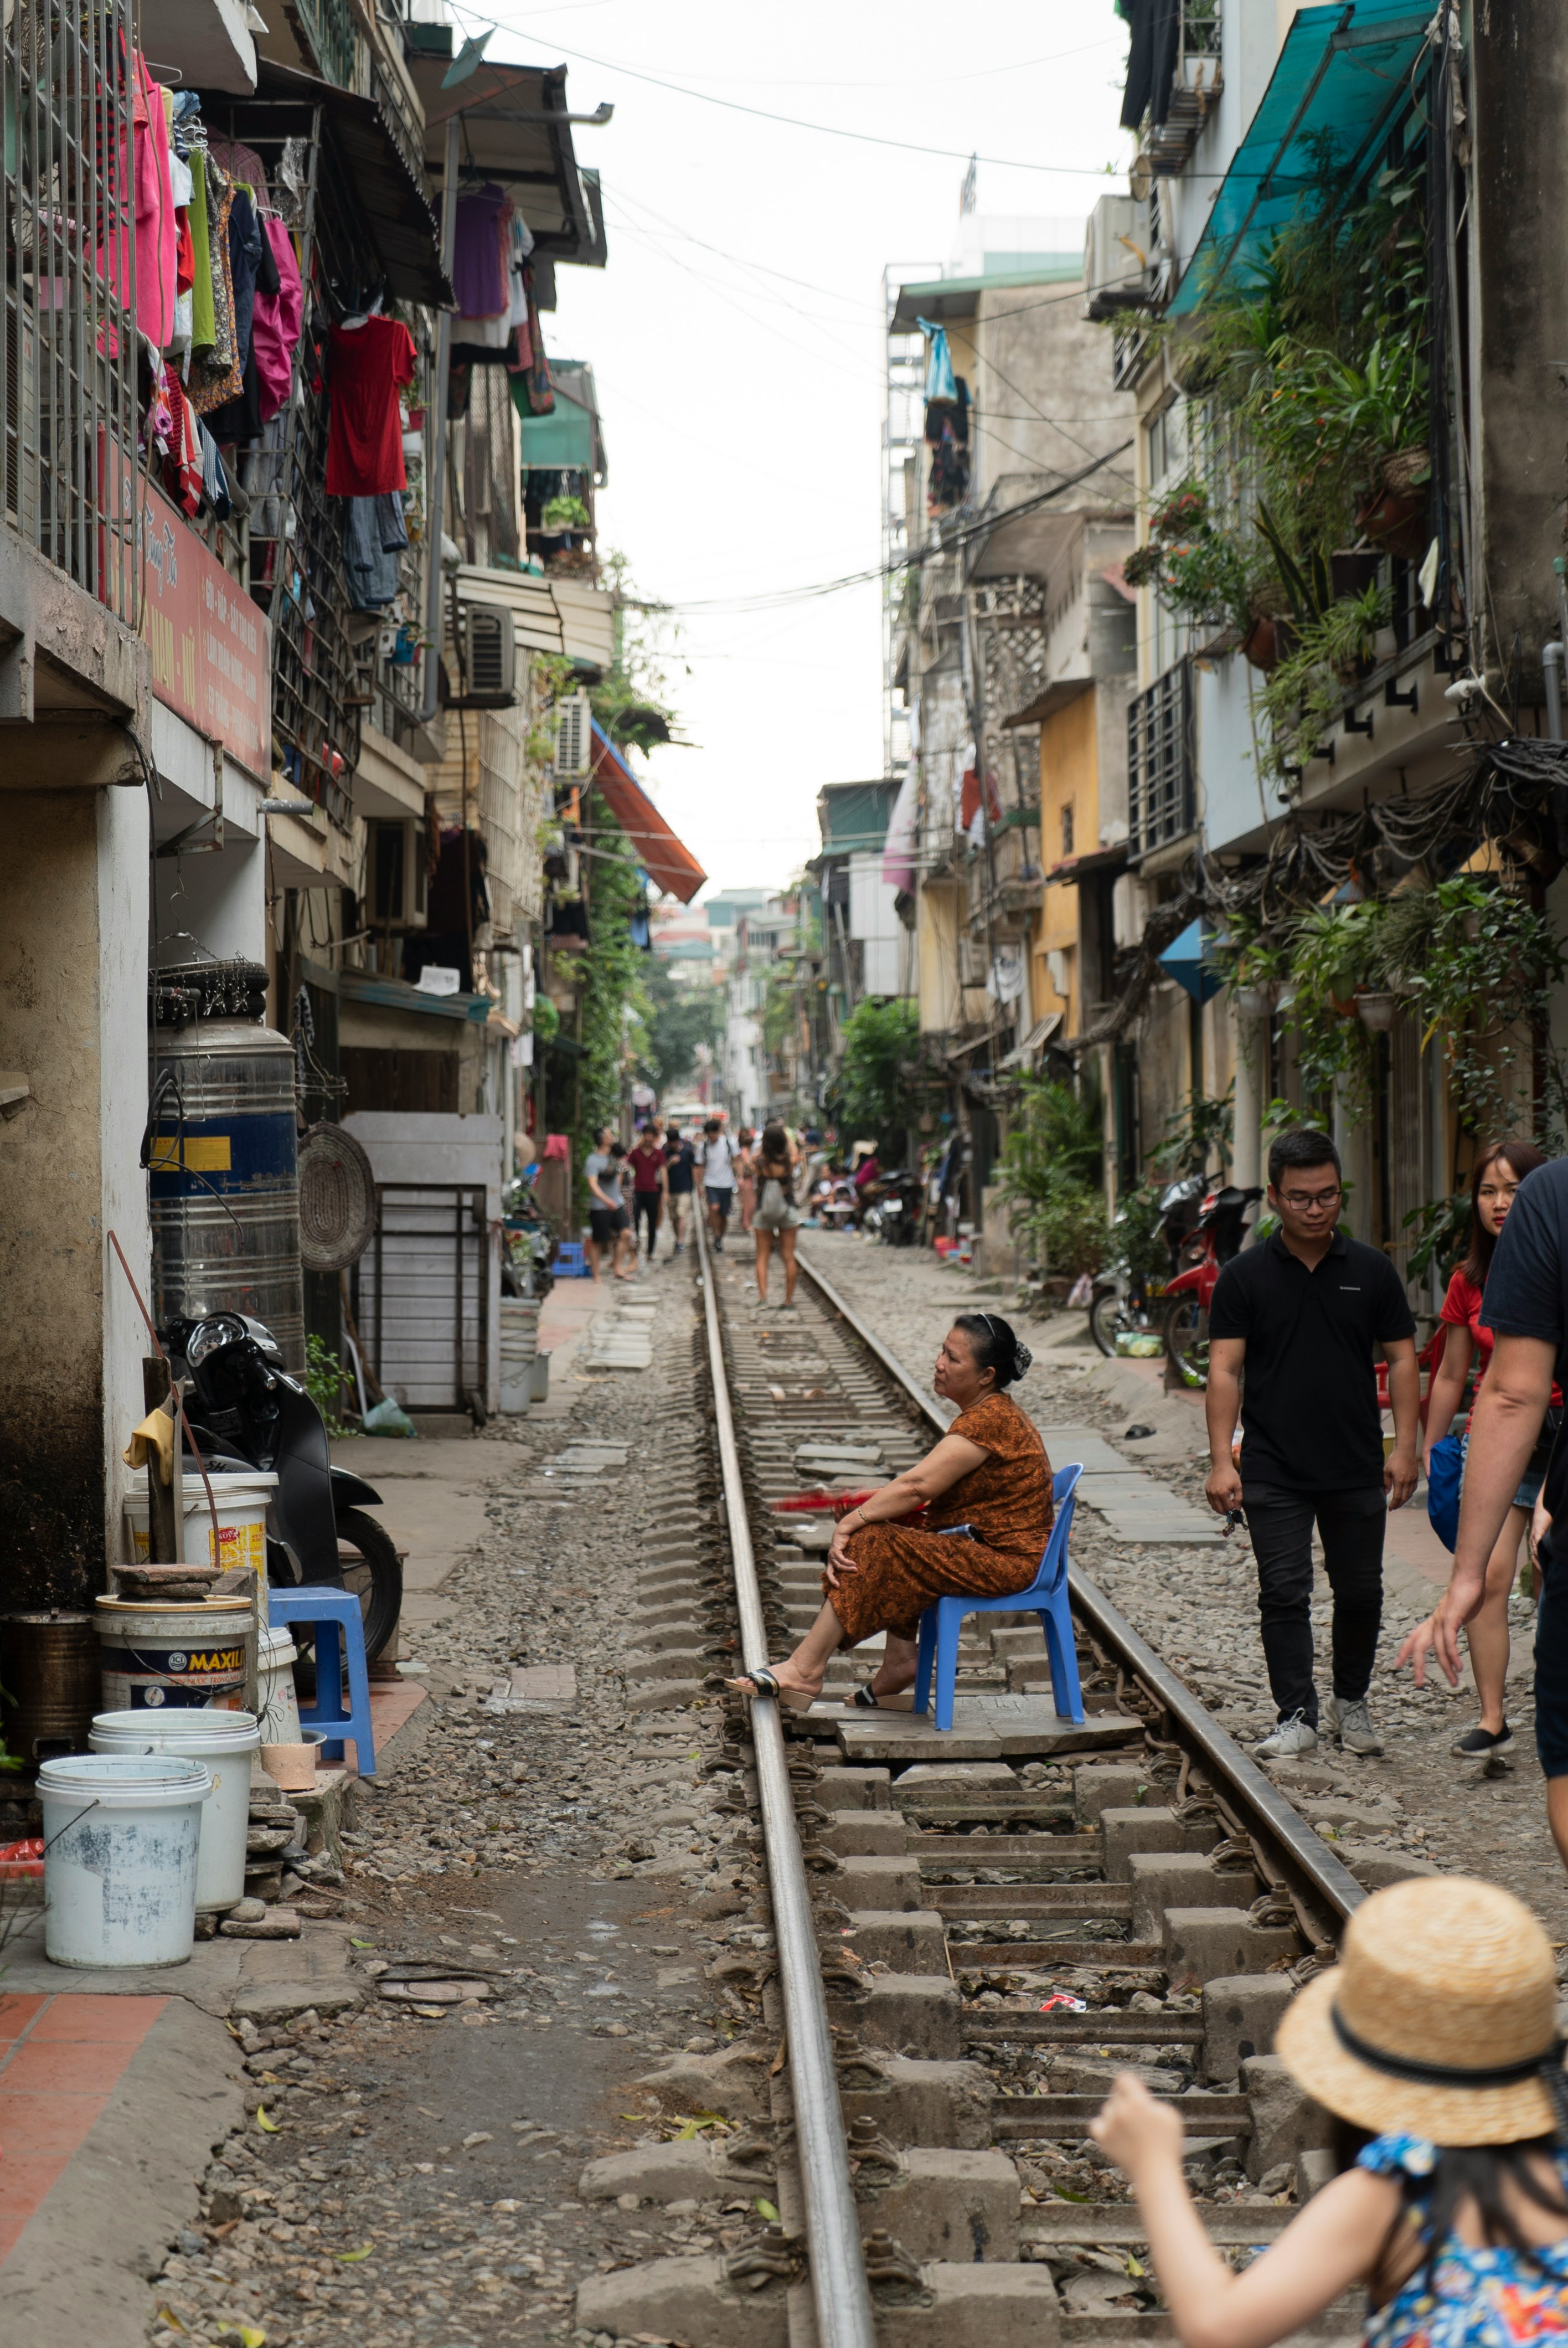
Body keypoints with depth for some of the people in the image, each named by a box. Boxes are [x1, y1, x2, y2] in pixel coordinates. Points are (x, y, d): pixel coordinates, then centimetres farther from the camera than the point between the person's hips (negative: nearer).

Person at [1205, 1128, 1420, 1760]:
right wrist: (1221, 1462, -12)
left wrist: (1405, 1448, -3)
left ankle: (1352, 1702, 29)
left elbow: (1402, 1359, 5)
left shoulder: (1371, 1270, 3)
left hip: (1357, 1470, 2)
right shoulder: (1245, 1276, -2)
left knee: (1359, 1593, 11)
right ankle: (1297, 1716, 4)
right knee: (1284, 1595, -3)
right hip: (1274, 1471, -2)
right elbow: (1224, 1370, -4)